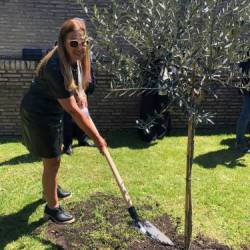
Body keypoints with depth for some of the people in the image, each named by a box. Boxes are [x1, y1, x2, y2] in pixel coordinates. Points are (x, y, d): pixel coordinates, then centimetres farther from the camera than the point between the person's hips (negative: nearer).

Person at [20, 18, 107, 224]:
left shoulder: (77, 56, -9)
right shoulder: (56, 68, -35)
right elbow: (73, 111, -32)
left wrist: (80, 93, 0)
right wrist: (96, 138, -27)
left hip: (53, 111, 9)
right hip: (39, 114, -9)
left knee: (53, 154, 26)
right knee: (52, 161, 1)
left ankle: (51, 188, 51)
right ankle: (52, 208, 21)